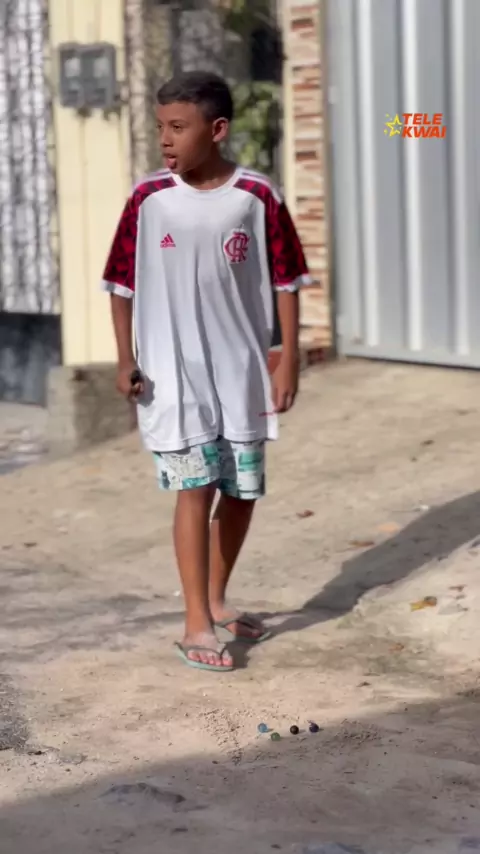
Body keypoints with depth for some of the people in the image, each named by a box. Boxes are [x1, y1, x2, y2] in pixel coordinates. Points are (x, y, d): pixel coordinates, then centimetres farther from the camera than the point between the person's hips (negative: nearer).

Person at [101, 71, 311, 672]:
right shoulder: (148, 200, -4)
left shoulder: (258, 198, -5)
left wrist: (289, 360, -2)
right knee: (196, 488, -9)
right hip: (173, 374, -2)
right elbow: (122, 283, 2)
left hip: (242, 373, 2)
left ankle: (216, 600, 31)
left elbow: (286, 281, 1)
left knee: (242, 492, 10)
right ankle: (196, 625, -2)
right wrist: (126, 358, -6)